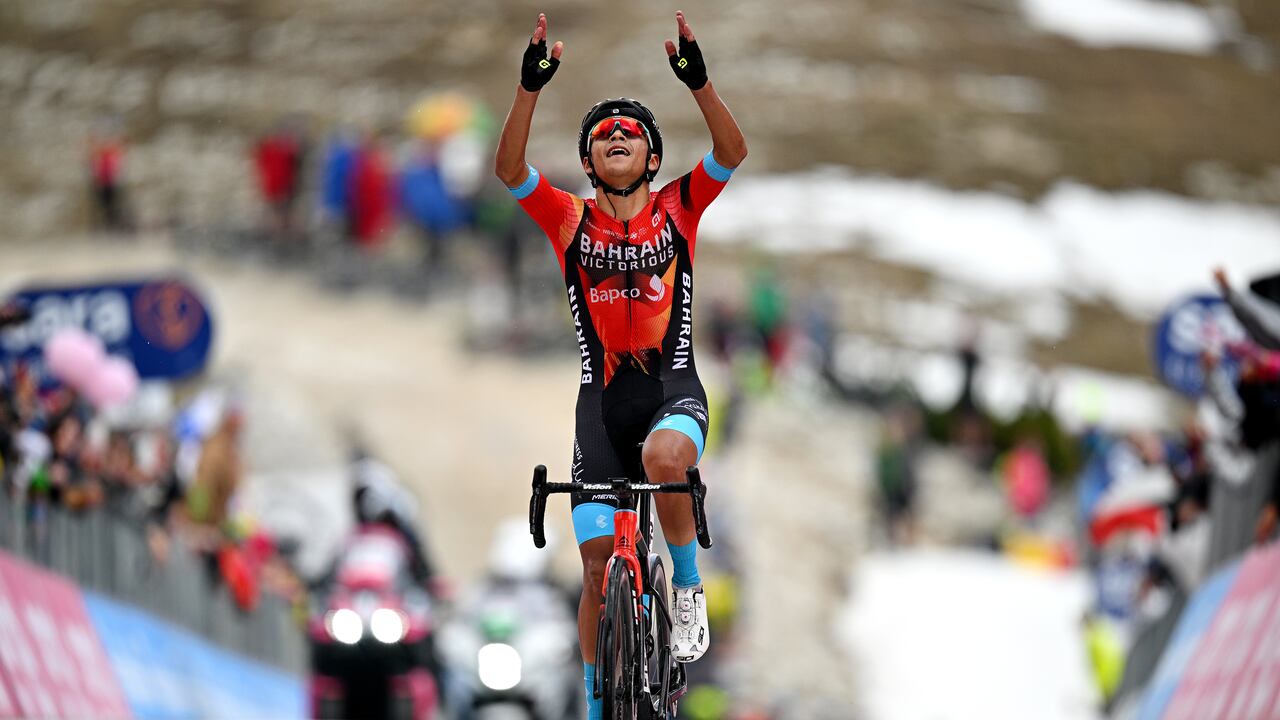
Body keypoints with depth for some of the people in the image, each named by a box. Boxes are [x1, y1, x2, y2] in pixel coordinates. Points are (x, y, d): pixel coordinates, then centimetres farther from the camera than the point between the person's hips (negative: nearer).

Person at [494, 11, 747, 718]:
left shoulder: (677, 209, 3)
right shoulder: (571, 220, 3)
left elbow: (732, 153, -12)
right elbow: (509, 168, -12)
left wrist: (698, 81, -27)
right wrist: (530, 87, -24)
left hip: (672, 386, -2)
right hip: (602, 397, 2)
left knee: (664, 456, -38)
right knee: (599, 568, -2)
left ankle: (687, 586, -13)